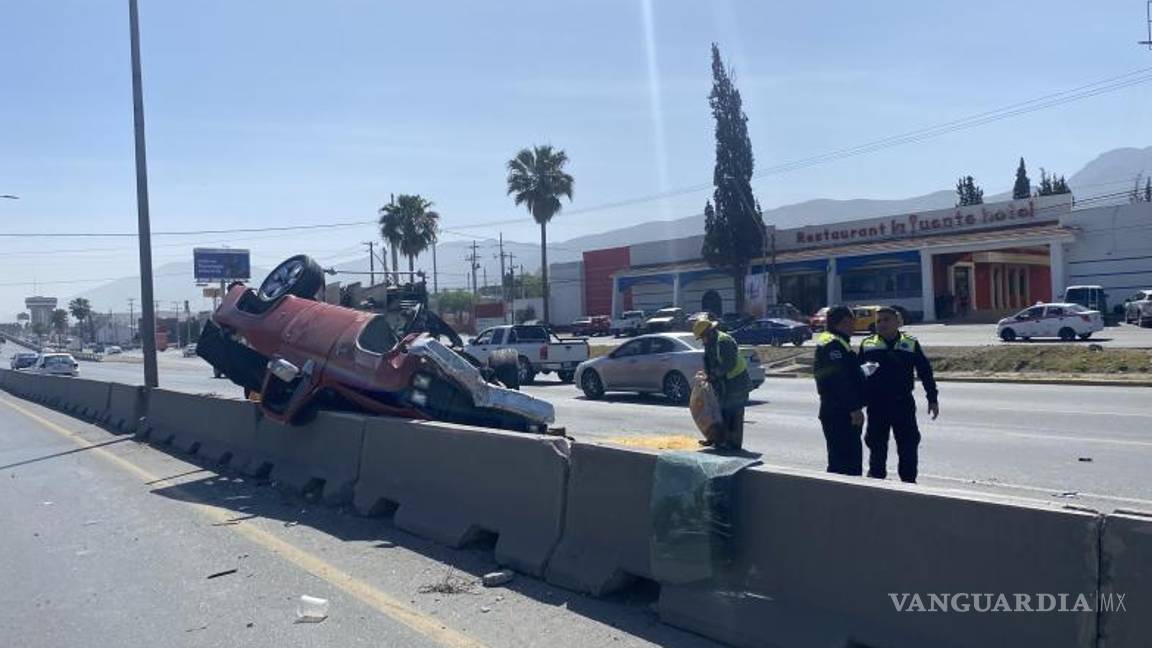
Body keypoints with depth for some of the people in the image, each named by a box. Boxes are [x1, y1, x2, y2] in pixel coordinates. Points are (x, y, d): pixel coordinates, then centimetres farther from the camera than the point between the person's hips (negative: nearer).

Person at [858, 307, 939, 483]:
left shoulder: (910, 344, 5)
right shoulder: (867, 345, 4)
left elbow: (925, 371, 7)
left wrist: (932, 399, 4)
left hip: (903, 403, 0)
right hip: (876, 405, 0)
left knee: (908, 445, 5)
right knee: (877, 446, 7)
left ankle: (909, 480, 17)